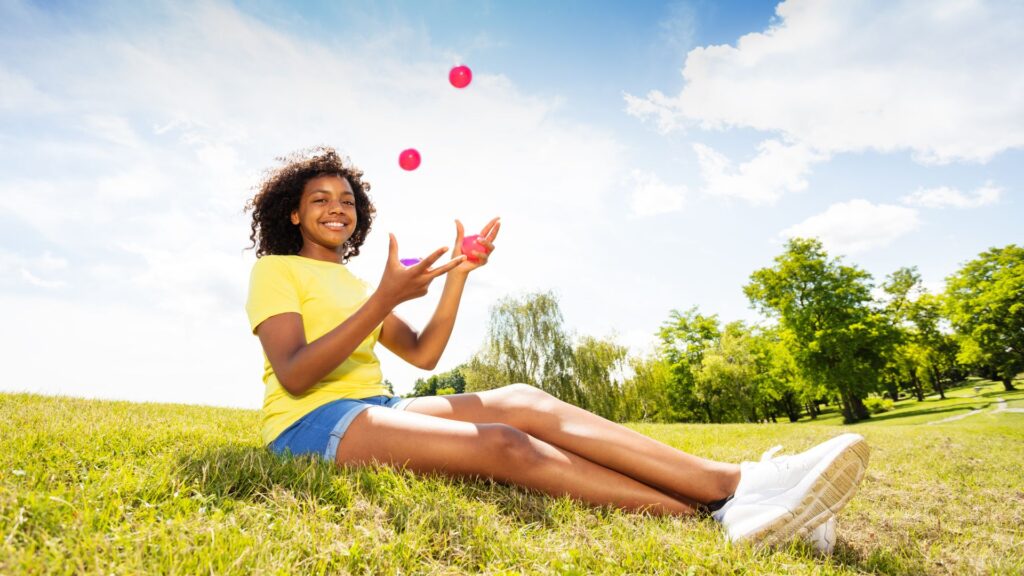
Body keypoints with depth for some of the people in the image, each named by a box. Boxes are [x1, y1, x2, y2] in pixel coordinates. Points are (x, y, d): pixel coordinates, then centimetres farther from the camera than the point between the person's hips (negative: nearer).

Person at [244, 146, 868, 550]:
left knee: (521, 401, -21)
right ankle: (718, 517, -36)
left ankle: (734, 482, -31)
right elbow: (294, 375, -15)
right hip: (312, 422, -6)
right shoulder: (276, 270, 3)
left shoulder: (352, 280, 23)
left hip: (375, 407, 6)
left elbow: (423, 353, 11)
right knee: (503, 445, -30)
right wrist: (384, 298, -23)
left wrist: (458, 274, 0)